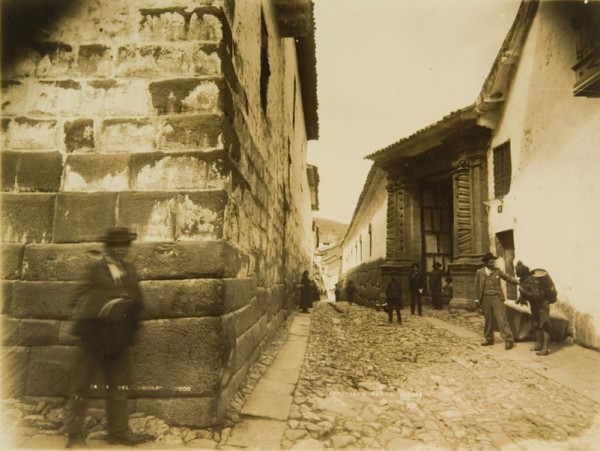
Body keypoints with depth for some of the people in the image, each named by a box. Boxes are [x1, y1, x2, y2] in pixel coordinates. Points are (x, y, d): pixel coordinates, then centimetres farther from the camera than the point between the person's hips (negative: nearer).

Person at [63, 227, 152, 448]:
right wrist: (106, 305, -26)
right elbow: (82, 298, -13)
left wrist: (132, 303, -12)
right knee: (81, 384, 5)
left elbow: (137, 300, 10)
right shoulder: (94, 269, -4)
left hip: (119, 338, 5)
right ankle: (74, 433, 18)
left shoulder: (130, 270, 11)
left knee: (119, 386, 11)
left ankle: (119, 431, 21)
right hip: (95, 336, -5)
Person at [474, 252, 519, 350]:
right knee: (487, 320, 11)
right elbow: (477, 287, 5)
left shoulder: (497, 271, 2)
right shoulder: (479, 272, 2)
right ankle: (489, 339, 25)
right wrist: (477, 299, 4)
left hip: (497, 298, -1)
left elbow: (508, 277, -5)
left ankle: (508, 340, -5)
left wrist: (518, 281, -22)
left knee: (502, 319, -7)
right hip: (485, 299, 2)